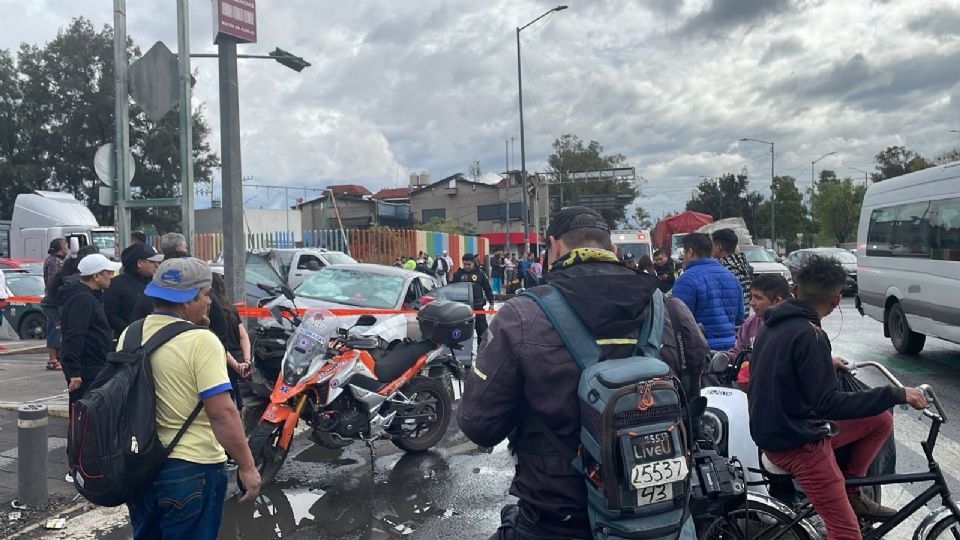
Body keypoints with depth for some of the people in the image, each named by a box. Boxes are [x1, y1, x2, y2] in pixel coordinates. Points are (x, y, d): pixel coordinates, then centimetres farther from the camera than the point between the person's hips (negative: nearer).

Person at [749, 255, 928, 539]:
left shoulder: (776, 323, 6)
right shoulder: (808, 334, -24)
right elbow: (828, 404, -28)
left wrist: (825, 362, 37)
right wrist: (896, 394, -23)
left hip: (779, 430, 9)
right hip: (795, 443, -9)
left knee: (881, 419, 14)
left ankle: (849, 491, 21)